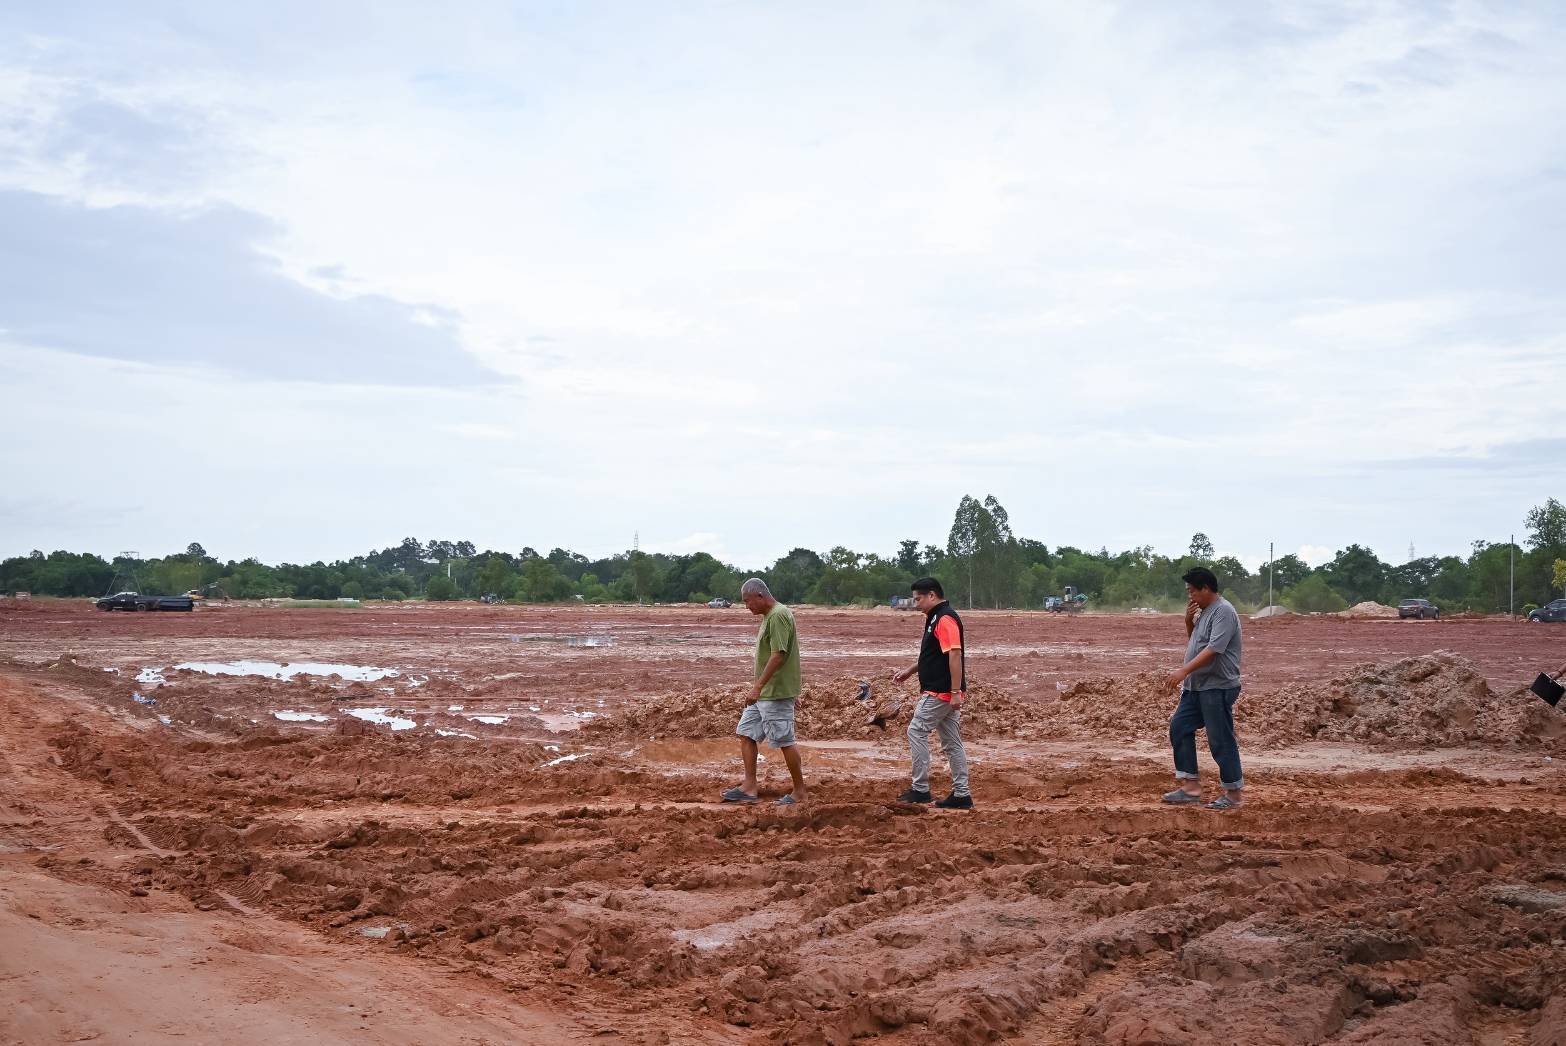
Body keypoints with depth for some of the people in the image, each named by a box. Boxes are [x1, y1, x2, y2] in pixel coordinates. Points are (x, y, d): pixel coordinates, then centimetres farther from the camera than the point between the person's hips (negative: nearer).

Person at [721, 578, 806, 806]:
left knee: (785, 741, -3)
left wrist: (757, 687, -26)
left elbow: (778, 655, -24)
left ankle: (799, 792, 7)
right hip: (763, 693, 10)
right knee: (746, 733, 10)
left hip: (777, 693, -10)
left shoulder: (778, 616, -18)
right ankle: (750, 787, 13)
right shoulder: (769, 616, 14)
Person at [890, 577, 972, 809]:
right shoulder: (934, 618, 17)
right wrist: (909, 671, 22)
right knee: (951, 742, 9)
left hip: (940, 693, -10)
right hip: (946, 694, 10)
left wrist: (956, 692, -26)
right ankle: (961, 795, 11)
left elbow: (955, 655, -23)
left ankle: (920, 789, -1)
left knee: (916, 732, -5)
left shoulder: (945, 619, -16)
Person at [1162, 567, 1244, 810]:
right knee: (1179, 728, 8)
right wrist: (1189, 622, 7)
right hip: (1196, 686, 10)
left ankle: (1233, 795, 4)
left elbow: (1213, 649, -25)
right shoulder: (1203, 611, 15)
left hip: (1218, 688, -10)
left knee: (1221, 740, -5)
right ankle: (1191, 786, 12)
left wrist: (1184, 671, -29)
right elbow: (1192, 643, 25)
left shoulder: (1223, 612, -16)